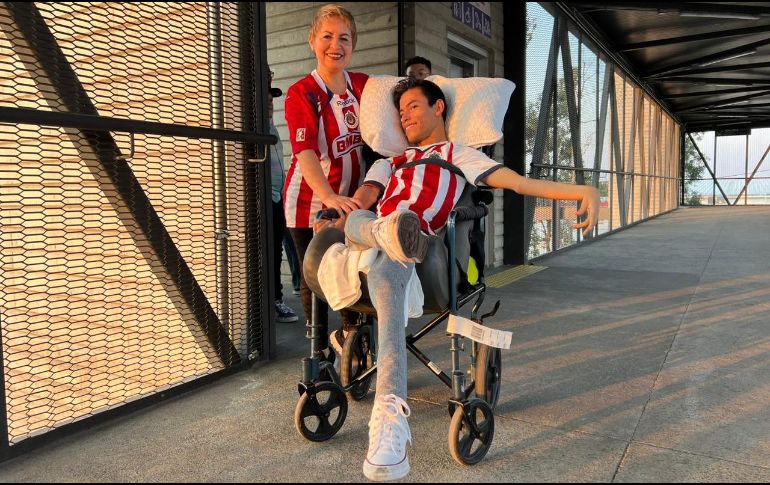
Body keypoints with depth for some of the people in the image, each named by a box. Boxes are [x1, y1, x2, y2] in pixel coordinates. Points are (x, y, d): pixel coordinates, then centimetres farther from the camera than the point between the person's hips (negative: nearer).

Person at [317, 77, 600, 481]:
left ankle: (391, 412, -52)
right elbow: (361, 200, 19)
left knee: (384, 272, -39)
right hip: (362, 233, 6)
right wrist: (335, 222, -5)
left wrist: (584, 190, -2)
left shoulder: (460, 155, 26)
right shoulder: (389, 163, 39)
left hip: (392, 257, -6)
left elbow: (521, 183, 13)